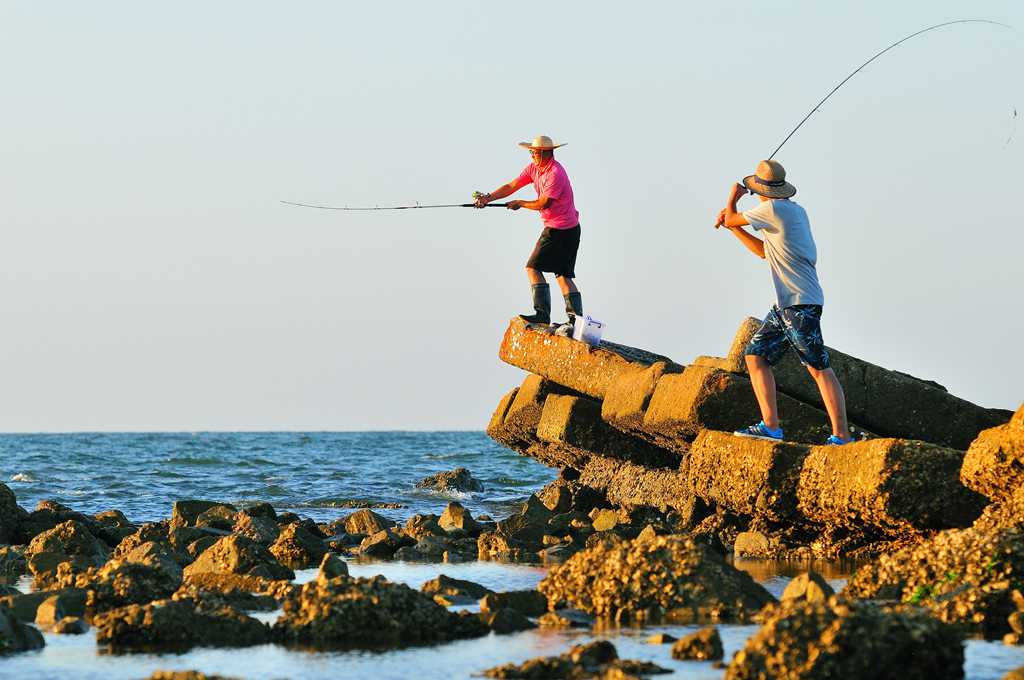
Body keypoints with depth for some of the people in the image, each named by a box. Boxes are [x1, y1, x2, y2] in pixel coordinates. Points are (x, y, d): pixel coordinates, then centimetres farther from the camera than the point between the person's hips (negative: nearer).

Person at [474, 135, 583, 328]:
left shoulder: (555, 173, -21)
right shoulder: (534, 168, 8)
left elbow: (544, 203, -21)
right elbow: (512, 186, 6)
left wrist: (520, 204, -6)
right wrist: (488, 197, -6)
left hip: (560, 230, -10)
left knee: (534, 267, -10)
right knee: (563, 274, 8)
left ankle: (542, 314, -12)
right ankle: (576, 318, 6)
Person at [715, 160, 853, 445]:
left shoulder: (773, 209, -11)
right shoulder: (795, 210, 18)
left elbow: (730, 218, 0)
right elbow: (764, 251, 31)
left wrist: (734, 198, 21)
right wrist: (732, 226, 29)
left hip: (801, 303, -10)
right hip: (785, 304, 10)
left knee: (818, 367, -12)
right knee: (755, 355, 9)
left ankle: (841, 437, -16)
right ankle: (770, 426, 4)